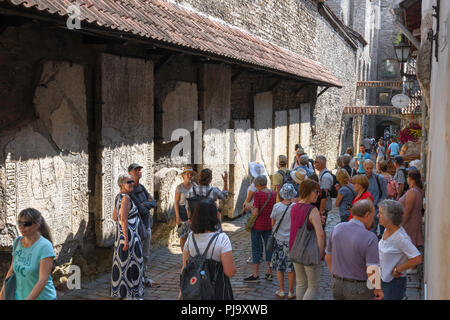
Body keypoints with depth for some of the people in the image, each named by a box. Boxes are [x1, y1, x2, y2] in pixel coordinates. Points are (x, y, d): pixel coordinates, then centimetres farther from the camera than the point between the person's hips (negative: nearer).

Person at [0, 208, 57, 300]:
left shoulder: (45, 247, -23)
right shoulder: (17, 242, -2)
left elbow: (43, 280, -29)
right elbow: (13, 268, 11)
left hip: (43, 297, -6)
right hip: (21, 297, 6)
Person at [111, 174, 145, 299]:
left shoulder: (119, 197, 10)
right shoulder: (125, 198, -19)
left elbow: (114, 217, 19)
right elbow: (123, 220, -24)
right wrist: (126, 240, -24)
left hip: (121, 233, 10)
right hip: (129, 234, -10)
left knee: (122, 262, 16)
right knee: (130, 263, -2)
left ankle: (121, 290, 25)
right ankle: (129, 294, 5)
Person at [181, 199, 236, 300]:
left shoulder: (190, 237, -3)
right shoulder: (221, 238, -17)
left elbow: (184, 268, 4)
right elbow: (230, 272, -19)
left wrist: (182, 291, 14)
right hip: (218, 291, -4)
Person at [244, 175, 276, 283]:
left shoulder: (258, 194, -17)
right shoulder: (273, 193, 1)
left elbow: (255, 213, -19)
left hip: (258, 225, -6)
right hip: (269, 225, 6)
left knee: (256, 248, 2)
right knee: (269, 247, 14)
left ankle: (255, 275, 6)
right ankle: (269, 273, 20)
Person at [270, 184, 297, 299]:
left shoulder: (276, 206, -10)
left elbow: (273, 224, 1)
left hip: (279, 239, 1)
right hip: (292, 240, -1)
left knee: (279, 267, 14)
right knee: (291, 268, 10)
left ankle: (281, 291, 19)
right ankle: (291, 292, 19)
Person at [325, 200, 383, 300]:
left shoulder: (337, 229, -6)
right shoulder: (370, 238, -23)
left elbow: (328, 256, 5)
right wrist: (378, 289, -7)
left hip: (337, 284, 5)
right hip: (359, 288, -5)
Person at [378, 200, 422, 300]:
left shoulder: (400, 237, -25)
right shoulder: (387, 230, 0)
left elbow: (417, 259, -29)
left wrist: (397, 270, -20)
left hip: (394, 282, -8)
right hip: (382, 279, 8)